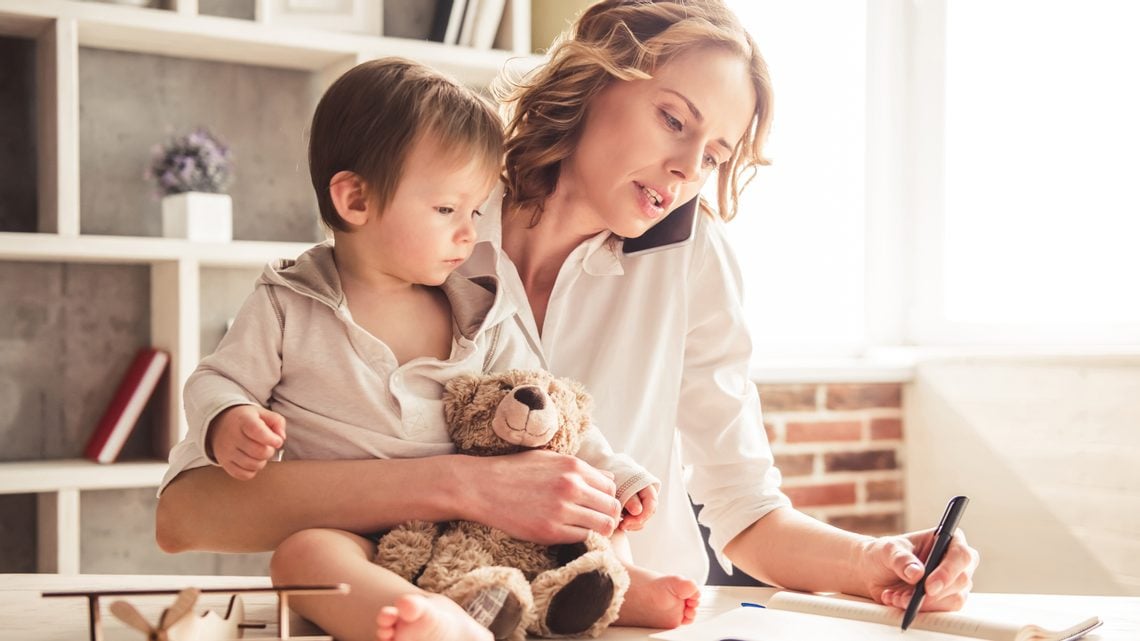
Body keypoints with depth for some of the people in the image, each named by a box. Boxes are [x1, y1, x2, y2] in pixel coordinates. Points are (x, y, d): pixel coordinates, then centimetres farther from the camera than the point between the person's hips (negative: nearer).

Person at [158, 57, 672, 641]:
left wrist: (611, 475, 2)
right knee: (303, 555, -39)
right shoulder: (287, 307, 2)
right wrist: (228, 423, -19)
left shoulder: (482, 320, 11)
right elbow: (217, 383, 6)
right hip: (337, 526, -4)